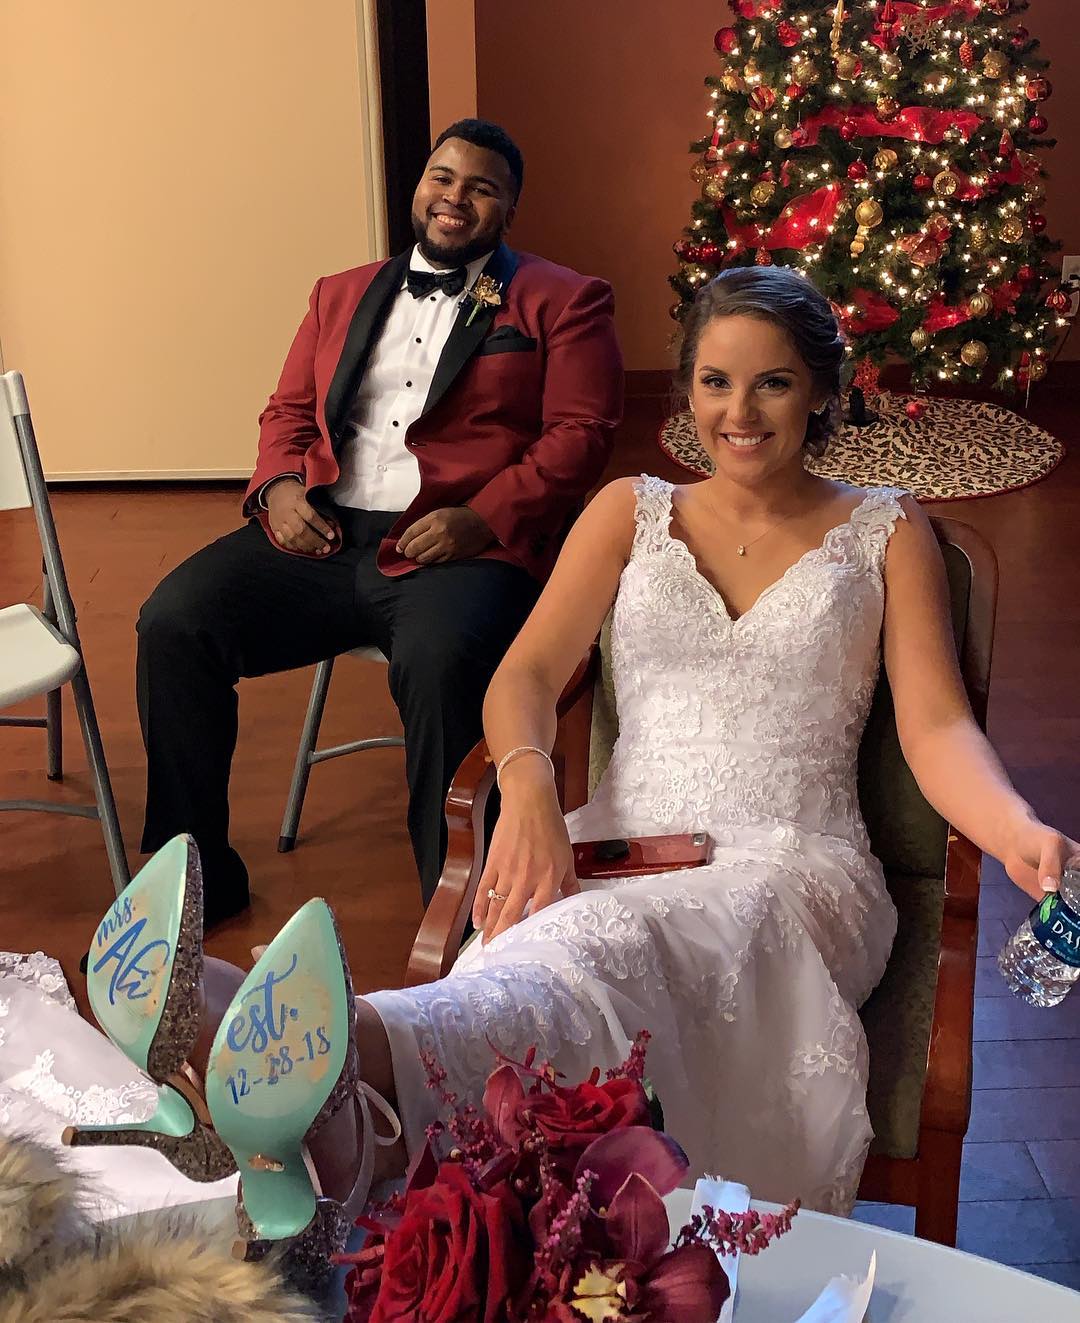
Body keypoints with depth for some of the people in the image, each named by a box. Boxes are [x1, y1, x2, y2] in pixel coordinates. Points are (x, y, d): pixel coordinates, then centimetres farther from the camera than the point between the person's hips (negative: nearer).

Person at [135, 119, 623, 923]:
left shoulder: (561, 303, 9)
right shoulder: (343, 295, 25)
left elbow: (580, 434, -2)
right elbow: (289, 411, 24)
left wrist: (484, 518, -17)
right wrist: (279, 486, 1)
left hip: (464, 547, -5)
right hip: (320, 536, 5)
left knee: (441, 661, -37)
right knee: (173, 622, -16)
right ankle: (195, 877, 0)